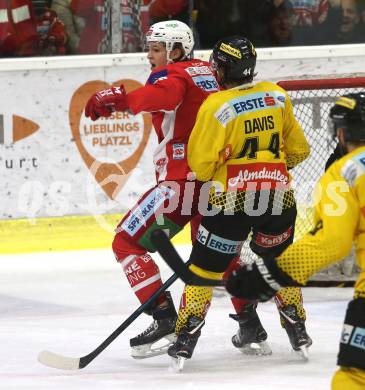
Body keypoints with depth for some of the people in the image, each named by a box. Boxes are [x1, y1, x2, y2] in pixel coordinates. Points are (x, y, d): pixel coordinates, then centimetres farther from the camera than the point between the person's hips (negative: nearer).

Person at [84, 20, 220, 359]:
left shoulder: (171, 74, -8)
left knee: (127, 242, -3)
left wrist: (119, 99, -44)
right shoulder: (207, 74, 16)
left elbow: (163, 96, -33)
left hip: (182, 179, -9)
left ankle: (165, 318, -14)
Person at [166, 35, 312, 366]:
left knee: (206, 265, 5)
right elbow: (298, 149, 13)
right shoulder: (277, 96, 4)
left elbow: (201, 165, -9)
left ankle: (186, 338, 2)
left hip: (232, 199, -4)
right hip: (277, 196, 5)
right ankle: (298, 330, 27)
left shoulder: (217, 106, -11)